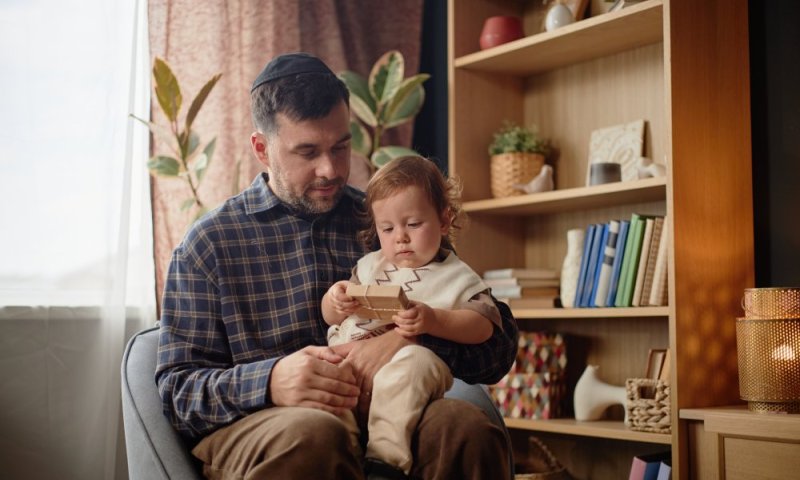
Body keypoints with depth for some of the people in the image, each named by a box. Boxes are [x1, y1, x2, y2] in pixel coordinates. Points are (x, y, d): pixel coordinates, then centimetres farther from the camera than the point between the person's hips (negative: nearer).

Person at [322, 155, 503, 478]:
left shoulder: (456, 277, 12)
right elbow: (329, 317, 25)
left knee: (413, 361, -37)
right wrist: (335, 300, -1)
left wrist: (433, 321, -21)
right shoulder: (368, 266, 24)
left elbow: (483, 326, -3)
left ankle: (386, 451, -44)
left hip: (408, 363, -5)